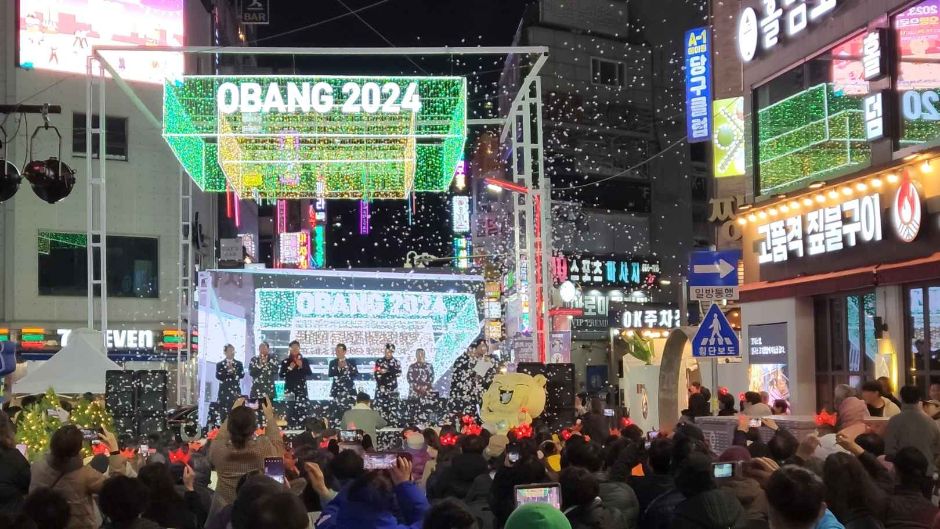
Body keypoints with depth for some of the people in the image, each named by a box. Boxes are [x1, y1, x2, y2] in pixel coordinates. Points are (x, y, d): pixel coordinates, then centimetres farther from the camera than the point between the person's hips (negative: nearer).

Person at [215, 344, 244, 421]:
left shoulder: (239, 364, 13)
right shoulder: (220, 364, 8)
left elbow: (242, 375, 0)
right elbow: (218, 376, -5)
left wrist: (233, 370, -13)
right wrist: (228, 370, -13)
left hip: (236, 391, 1)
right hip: (224, 392, -1)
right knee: (224, 414, -5)